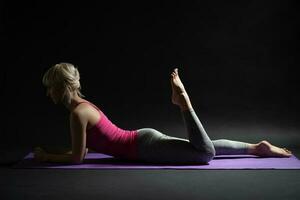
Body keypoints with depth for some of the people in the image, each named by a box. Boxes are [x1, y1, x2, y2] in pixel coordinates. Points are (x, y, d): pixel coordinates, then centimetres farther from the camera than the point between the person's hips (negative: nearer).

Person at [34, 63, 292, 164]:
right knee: (206, 149, 12)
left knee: (206, 152, -13)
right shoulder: (83, 104, 10)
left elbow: (77, 157, -15)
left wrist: (46, 157, -3)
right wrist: (50, 153, 16)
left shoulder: (77, 112, -18)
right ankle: (258, 147, 18)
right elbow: (85, 147, 21)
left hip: (144, 146, -8)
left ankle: (183, 100, -6)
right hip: (143, 140, 8)